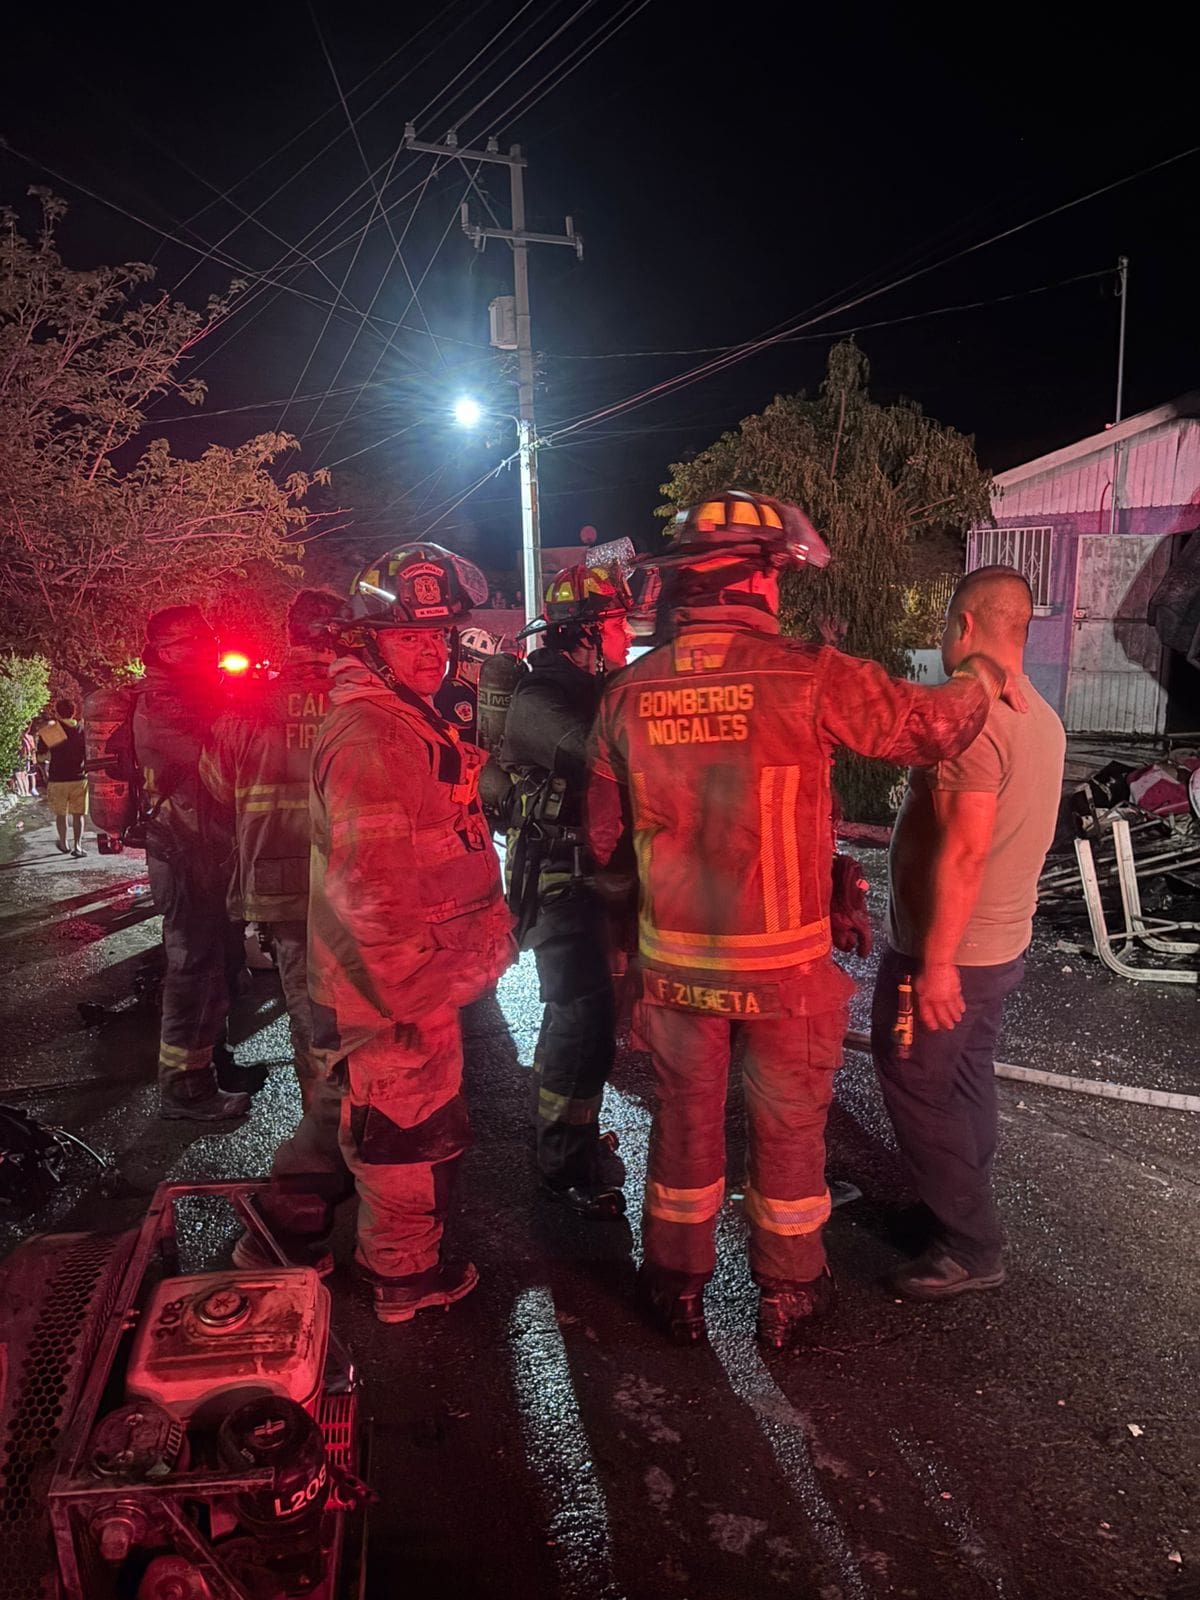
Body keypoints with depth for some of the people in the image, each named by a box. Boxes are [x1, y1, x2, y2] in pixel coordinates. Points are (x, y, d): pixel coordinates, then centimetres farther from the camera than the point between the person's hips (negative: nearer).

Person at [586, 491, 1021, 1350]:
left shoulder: (628, 692, -6)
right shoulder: (809, 676, -18)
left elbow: (605, 836, 2)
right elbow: (936, 725, -7)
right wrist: (984, 670, 14)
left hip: (676, 960, 3)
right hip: (783, 963, -3)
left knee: (685, 1121, 19)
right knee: (789, 1128, 17)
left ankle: (678, 1288, 36)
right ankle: (788, 1298, 35)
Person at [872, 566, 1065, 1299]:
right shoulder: (1043, 718, 6)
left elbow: (965, 851, -27)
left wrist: (937, 961, -23)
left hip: (946, 952, -9)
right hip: (1003, 942, 9)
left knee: (918, 1092, 4)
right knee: (966, 1082, 20)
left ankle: (971, 1248, 14)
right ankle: (961, 1208, 36)